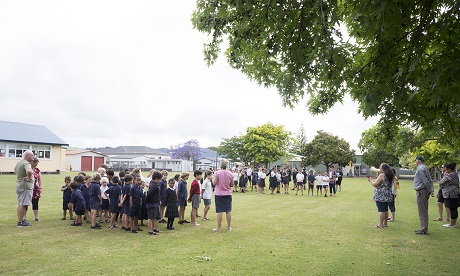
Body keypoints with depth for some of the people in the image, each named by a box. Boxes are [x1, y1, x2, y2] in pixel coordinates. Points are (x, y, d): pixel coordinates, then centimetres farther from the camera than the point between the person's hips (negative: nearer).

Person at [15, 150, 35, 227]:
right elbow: (29, 171, -38)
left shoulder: (19, 162, 13)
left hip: (19, 185, 10)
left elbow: (15, 170, 34)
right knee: (23, 205, -7)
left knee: (20, 205, 16)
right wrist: (29, 177, -21)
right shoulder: (26, 163, -17)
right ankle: (20, 222, -4)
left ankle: (21, 220, 24)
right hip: (26, 186, -10)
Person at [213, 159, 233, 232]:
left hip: (219, 194, -3)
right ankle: (228, 227, 18)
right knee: (228, 211, 11)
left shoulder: (217, 173, -11)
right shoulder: (230, 173, 0)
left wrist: (212, 179, 9)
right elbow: (231, 185, 5)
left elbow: (214, 183, -11)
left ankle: (219, 227, 6)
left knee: (219, 211, 1)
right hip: (228, 194, 3)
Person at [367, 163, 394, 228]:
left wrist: (370, 180, 2)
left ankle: (380, 224, -2)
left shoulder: (382, 175, -17)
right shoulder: (390, 176, 10)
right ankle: (385, 223, 22)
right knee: (385, 209, 15)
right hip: (388, 195, 8)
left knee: (381, 210, -5)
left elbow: (375, 184, -16)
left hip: (380, 195, -8)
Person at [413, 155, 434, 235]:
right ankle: (423, 228, 22)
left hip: (421, 191, -10)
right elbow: (430, 181, 12)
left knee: (422, 212, -5)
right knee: (424, 211, 14)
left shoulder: (420, 169, -15)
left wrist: (430, 191, -11)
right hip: (425, 191, 10)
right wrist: (432, 190, 5)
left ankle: (423, 230, 0)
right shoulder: (425, 168, 16)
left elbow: (426, 182, -19)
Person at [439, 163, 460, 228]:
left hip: (451, 195, -10)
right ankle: (454, 223, 19)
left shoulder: (450, 175, -16)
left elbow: (441, 182, -10)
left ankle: (452, 224, 0)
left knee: (452, 209, -5)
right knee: (454, 209, 12)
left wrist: (444, 176, 3)